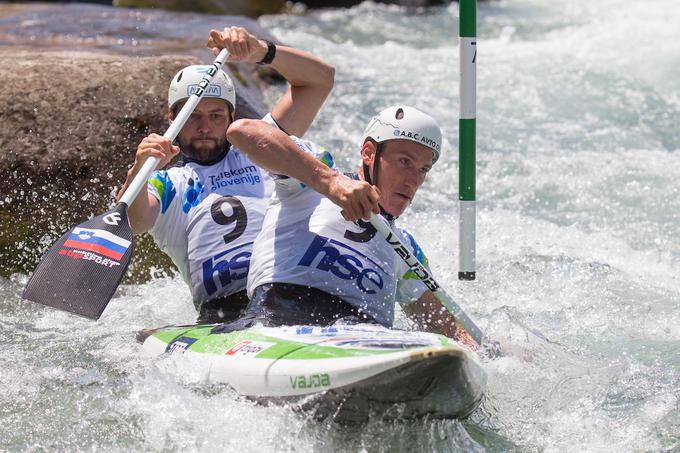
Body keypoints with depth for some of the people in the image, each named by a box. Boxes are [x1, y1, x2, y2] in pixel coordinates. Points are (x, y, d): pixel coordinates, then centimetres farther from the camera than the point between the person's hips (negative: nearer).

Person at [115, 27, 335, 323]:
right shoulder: (168, 185, 22)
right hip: (225, 314, -1)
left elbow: (320, 78, 25)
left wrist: (260, 52, 9)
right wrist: (138, 172, -22)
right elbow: (130, 223, -1)